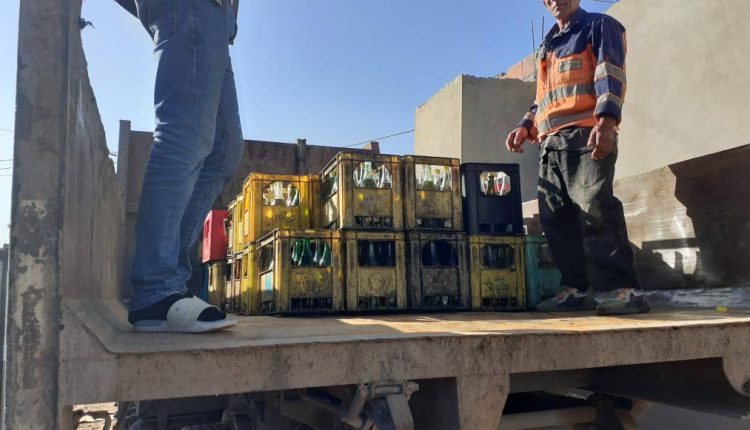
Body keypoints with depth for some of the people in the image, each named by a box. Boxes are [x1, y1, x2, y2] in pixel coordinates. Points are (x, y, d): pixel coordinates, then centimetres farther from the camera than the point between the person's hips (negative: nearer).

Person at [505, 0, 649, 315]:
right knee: (555, 217, -1)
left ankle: (625, 289, -17)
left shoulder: (600, 26, 10)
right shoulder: (547, 46, 30)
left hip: (588, 136, -7)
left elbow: (610, 76, -6)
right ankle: (574, 289, 4)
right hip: (552, 143, 7)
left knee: (594, 208, -20)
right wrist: (526, 126, 15)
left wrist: (605, 121, -22)